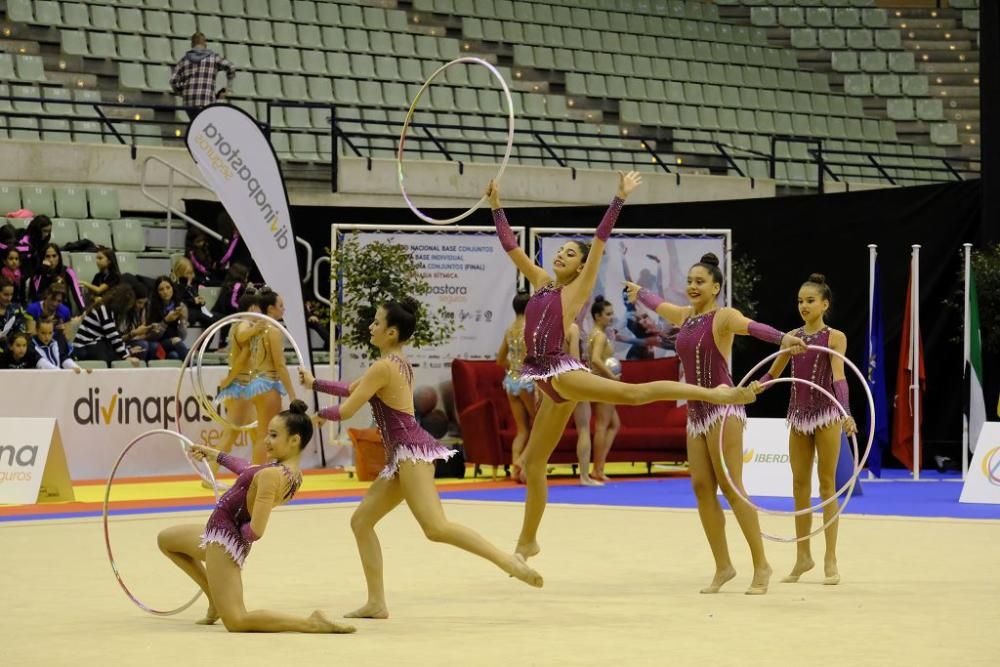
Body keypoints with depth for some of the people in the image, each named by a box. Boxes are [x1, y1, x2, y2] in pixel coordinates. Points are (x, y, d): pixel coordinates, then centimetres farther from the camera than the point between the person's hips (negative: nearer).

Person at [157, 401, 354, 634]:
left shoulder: (271, 475, -26)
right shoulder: (294, 474, 1)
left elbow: (255, 532, -29)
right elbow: (250, 472, 21)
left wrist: (240, 530, -8)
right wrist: (216, 455, 27)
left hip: (224, 537, -10)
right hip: (224, 536, 10)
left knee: (236, 622, -12)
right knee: (165, 539, 32)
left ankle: (312, 624, -16)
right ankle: (216, 600, 29)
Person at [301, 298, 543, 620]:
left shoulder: (384, 367, -12)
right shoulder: (397, 363, 18)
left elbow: (346, 411, -9)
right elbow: (353, 389, 33)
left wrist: (319, 414, 11)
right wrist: (315, 383, 36)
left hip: (411, 451, -10)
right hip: (403, 454, 10)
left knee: (436, 527, -23)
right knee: (361, 521, 10)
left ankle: (507, 560, -29)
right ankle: (376, 603, 9)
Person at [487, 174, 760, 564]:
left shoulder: (578, 288, 3)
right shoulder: (541, 282, 19)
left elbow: (600, 240, -4)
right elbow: (510, 244, 23)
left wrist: (619, 199, -8)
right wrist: (495, 206, 21)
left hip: (562, 372, -7)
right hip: (548, 383, 7)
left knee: (632, 392, -28)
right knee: (533, 462, 10)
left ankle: (715, 393, -30)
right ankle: (527, 542, 20)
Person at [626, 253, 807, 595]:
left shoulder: (723, 317, -9)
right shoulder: (684, 316, 13)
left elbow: (752, 325, -31)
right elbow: (657, 304, 36)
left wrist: (783, 338, -50)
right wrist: (638, 292, 56)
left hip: (723, 410, -8)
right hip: (696, 413, 8)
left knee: (731, 488, -10)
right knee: (701, 487, 2)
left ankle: (761, 566, -6)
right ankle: (723, 566, 8)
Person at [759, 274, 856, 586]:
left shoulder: (834, 338, -6)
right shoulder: (793, 337, 8)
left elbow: (839, 378, -18)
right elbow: (772, 374, 15)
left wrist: (846, 414, -32)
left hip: (826, 414, -5)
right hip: (798, 415, 5)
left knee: (827, 485, -1)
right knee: (800, 485, 7)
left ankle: (831, 560, 2)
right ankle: (802, 556, 15)